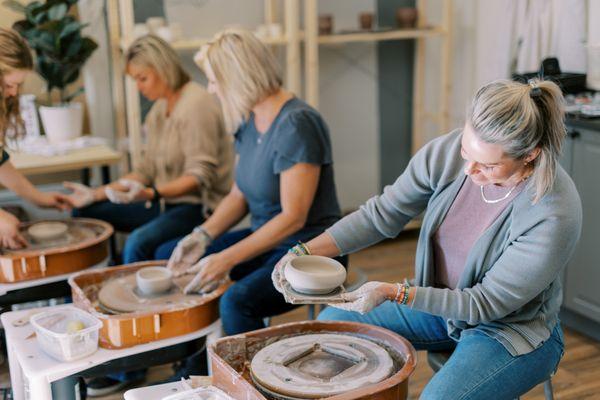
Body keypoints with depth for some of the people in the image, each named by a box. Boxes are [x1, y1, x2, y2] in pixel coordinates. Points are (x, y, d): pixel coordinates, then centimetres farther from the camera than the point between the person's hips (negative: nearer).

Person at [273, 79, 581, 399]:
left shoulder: (555, 214, -30)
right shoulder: (448, 151, -17)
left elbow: (486, 304, -23)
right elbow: (383, 213, -7)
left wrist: (394, 293, -29)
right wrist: (307, 251, -18)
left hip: (512, 328, -5)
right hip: (440, 301, 6)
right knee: (332, 321, -1)